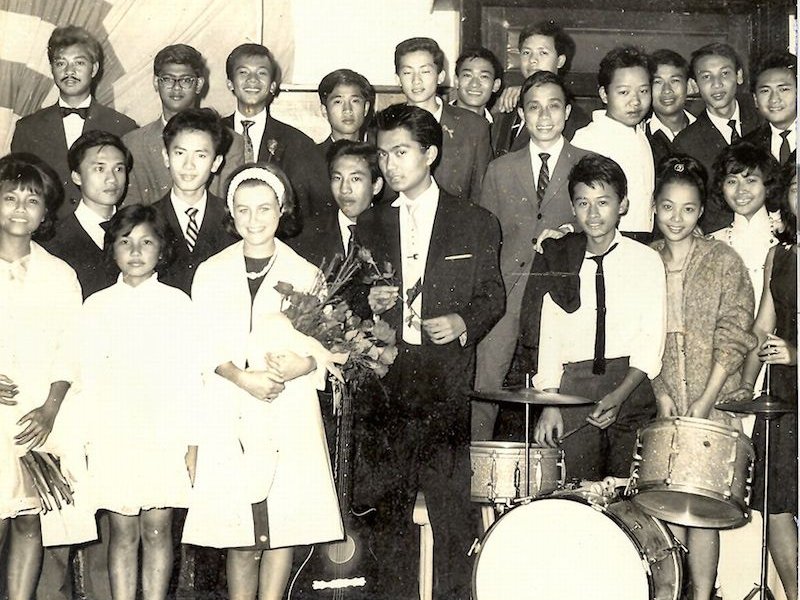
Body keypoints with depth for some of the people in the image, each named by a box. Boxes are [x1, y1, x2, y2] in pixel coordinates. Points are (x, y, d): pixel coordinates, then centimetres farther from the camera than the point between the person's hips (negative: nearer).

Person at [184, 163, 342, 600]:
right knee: (238, 533, -2)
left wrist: (301, 365, -17)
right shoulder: (212, 273, 9)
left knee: (285, 522, -2)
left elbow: (324, 344, 5)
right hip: (230, 416, 0)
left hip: (290, 414, 0)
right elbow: (204, 345, 3)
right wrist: (243, 377, -14)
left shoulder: (304, 274, 7)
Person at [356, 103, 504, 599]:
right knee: (387, 505, 3)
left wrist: (463, 322, -10)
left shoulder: (475, 224, 9)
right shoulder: (370, 226, 17)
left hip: (448, 380, -2)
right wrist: (370, 304, -3)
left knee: (452, 500, -6)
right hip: (385, 377, 3)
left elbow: (493, 295, 8)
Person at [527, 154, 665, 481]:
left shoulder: (646, 261, 7)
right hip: (573, 387, 1)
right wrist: (549, 403, -5)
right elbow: (549, 336, 6)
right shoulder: (559, 263, 12)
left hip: (631, 385, -1)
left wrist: (619, 396, -13)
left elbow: (651, 343, 0)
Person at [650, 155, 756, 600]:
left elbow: (734, 336, -4)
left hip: (713, 404, -2)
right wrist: (660, 392, -6)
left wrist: (705, 400, -11)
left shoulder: (725, 262, 2)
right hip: (659, 403, 2)